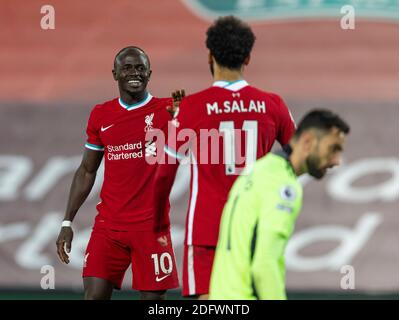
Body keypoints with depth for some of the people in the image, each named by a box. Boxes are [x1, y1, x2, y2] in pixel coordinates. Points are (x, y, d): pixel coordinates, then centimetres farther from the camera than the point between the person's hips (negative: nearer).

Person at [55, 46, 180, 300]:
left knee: (153, 297, -1)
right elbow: (87, 171, 17)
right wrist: (67, 222, 12)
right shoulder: (101, 115, 10)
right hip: (108, 224, 3)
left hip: (151, 225, -3)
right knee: (95, 295, -6)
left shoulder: (166, 110, 0)